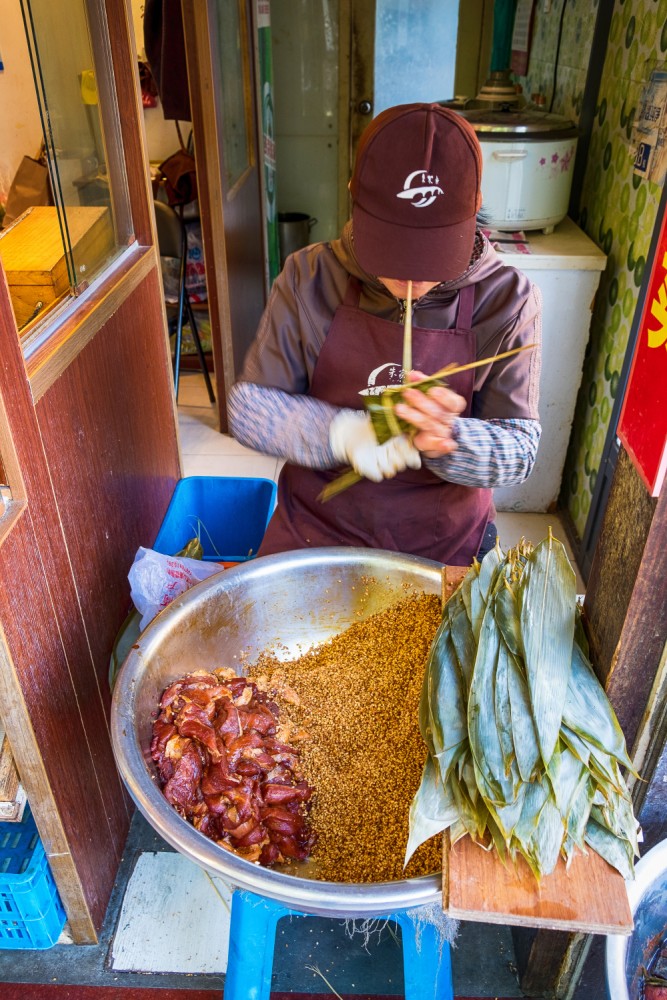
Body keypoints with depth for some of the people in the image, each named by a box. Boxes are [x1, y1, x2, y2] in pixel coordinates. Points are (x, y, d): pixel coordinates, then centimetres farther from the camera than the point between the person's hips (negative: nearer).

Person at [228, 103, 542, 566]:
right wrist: (342, 432, -27)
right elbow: (249, 405, -9)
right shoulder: (309, 279, -11)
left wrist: (448, 441, -31)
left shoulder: (508, 300, -13)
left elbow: (520, 450, -10)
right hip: (314, 529, 1)